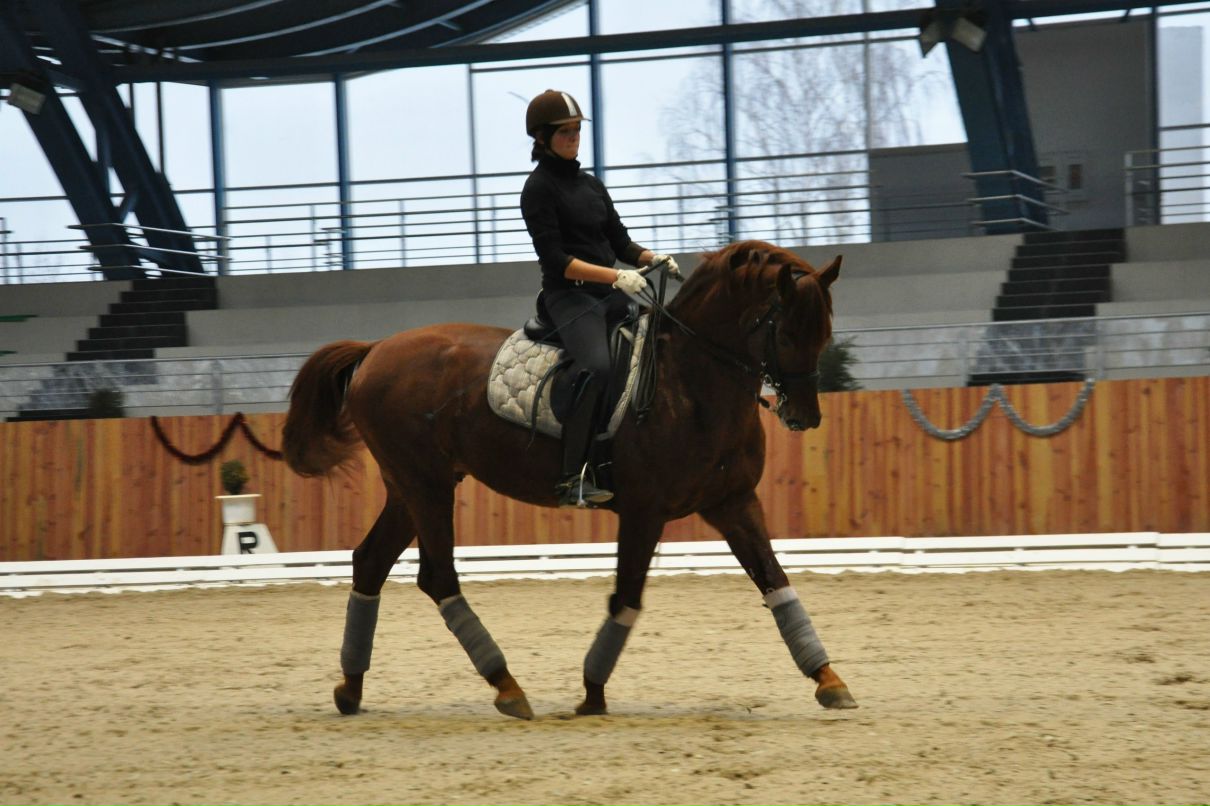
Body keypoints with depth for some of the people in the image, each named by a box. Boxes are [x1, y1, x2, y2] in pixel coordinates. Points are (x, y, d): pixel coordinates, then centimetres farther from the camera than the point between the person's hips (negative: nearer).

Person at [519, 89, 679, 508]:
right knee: (597, 366, -32)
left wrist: (653, 258, -3)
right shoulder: (539, 189, -4)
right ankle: (574, 478, -32)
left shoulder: (591, 185, 18)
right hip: (569, 297, -8)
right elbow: (556, 260, -13)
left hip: (610, 297, 8)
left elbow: (620, 243, 19)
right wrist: (616, 277, -21)